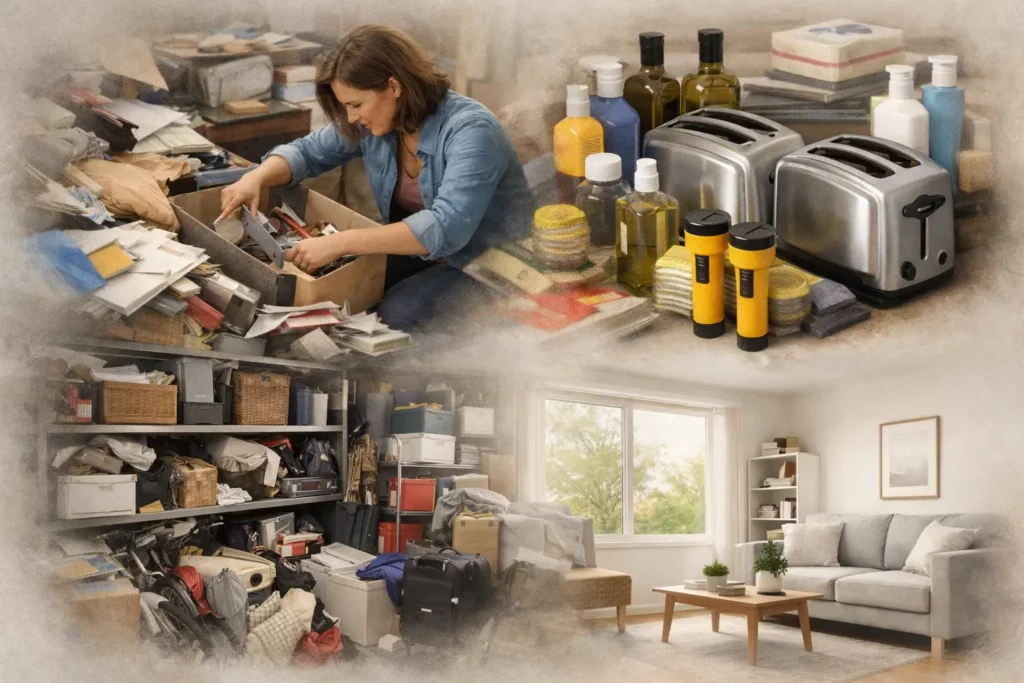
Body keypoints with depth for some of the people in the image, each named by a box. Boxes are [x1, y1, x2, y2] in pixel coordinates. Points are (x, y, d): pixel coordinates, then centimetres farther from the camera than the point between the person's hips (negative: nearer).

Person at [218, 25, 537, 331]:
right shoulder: (372, 123, -5)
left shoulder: (470, 130, -27)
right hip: (418, 252, 6)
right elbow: (308, 151, 10)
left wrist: (340, 243, -43)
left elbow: (447, 227, -39)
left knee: (394, 315, -28)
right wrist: (255, 178, -12)